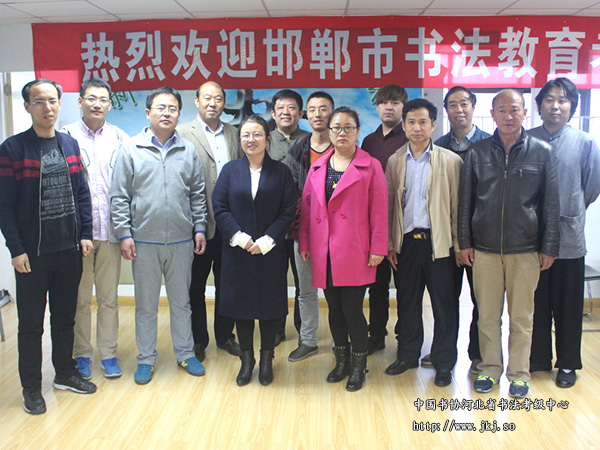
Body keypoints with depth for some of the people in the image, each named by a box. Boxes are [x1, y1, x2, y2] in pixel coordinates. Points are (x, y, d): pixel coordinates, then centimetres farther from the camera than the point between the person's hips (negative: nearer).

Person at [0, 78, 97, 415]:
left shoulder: (70, 145, 7)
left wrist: (85, 233, 4)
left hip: (69, 249, 5)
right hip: (32, 253, -4)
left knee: (65, 317, 17)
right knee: (31, 323, 8)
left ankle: (65, 373, 33)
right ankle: (32, 387, 23)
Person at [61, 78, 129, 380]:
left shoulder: (120, 138, 6)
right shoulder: (66, 136, 0)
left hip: (110, 230, 2)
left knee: (109, 297, 10)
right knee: (80, 299, 7)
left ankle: (108, 353, 22)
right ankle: (81, 354, 23)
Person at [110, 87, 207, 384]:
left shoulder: (188, 151, 6)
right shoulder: (131, 149, -1)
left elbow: (198, 195, 10)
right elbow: (119, 197, -1)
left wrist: (200, 229, 5)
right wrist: (124, 233, -7)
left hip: (181, 240, 2)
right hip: (144, 240, -2)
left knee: (181, 301, 13)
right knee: (146, 304, 10)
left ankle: (185, 354, 27)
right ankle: (146, 359, 24)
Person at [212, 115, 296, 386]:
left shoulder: (281, 172, 1)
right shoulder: (230, 170, 5)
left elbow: (288, 212, -4)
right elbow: (219, 207, -1)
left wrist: (266, 241, -13)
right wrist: (240, 237, -13)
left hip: (271, 252, -1)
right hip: (237, 252, 1)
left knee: (270, 304, 7)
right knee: (241, 304, 8)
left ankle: (266, 359, 24)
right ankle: (247, 359, 24)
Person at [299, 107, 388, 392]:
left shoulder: (370, 167, 0)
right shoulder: (318, 168, 12)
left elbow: (379, 210, -2)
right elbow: (307, 207, 14)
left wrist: (377, 249, -6)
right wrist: (304, 243, 10)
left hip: (354, 253, -4)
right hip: (324, 253, 4)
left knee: (352, 309, -3)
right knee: (334, 308, 12)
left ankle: (358, 366, 18)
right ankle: (342, 360, 30)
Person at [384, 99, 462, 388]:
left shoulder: (450, 161, 1)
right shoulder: (394, 161, 8)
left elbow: (457, 205, 0)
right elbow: (388, 204, 9)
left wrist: (458, 244, -4)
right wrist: (389, 243, 4)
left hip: (438, 242, -2)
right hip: (405, 241, 2)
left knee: (443, 304, 5)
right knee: (407, 302, 12)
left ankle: (443, 363, 19)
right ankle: (408, 355, 28)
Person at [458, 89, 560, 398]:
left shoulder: (542, 152, 2)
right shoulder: (477, 153, 5)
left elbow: (551, 203, 3)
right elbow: (465, 200, 8)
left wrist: (549, 247, 1)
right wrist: (464, 242, 4)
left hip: (526, 249, -1)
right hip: (485, 248, 1)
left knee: (522, 316, 7)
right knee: (487, 315, 7)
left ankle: (519, 373, 22)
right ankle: (490, 368, 23)